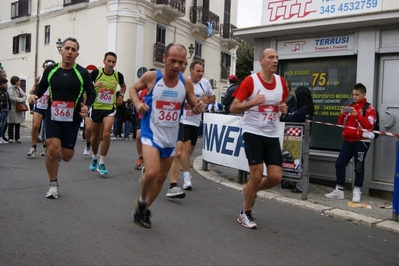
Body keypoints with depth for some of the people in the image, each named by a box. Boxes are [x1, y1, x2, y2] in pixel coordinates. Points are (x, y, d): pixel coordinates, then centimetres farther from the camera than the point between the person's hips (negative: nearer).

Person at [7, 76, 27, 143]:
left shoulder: (19, 88, 15)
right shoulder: (10, 89, -8)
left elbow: (24, 95, 10)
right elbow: (11, 97, -20)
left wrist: (23, 100, -10)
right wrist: (20, 100, -16)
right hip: (13, 108, -6)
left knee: (18, 124, 9)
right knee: (11, 124, 0)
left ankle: (17, 138, 14)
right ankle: (10, 138, 7)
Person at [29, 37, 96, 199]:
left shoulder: (82, 73, -4)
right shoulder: (50, 70, 1)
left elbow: (91, 93, 4)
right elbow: (41, 87, 13)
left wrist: (87, 106, -16)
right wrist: (34, 95, -10)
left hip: (73, 119, 0)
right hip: (53, 117, 1)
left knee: (66, 156, 2)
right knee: (52, 149, -16)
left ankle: (59, 154, 44)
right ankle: (53, 185, 5)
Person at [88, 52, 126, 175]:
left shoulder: (118, 75, -4)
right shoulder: (96, 72, -9)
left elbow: (123, 86, 18)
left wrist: (121, 95, 3)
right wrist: (94, 85, -20)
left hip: (109, 109, 0)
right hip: (96, 107, 0)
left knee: (106, 135, -16)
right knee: (95, 136, 13)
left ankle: (101, 163, -3)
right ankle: (94, 158, 39)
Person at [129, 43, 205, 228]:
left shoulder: (186, 83, -5)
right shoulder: (151, 76, -11)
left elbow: (194, 107, 7)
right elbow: (133, 88, 7)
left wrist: (198, 108, -17)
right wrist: (137, 103, -12)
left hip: (171, 137, 4)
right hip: (151, 133, -4)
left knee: (162, 176, 15)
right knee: (152, 172, -23)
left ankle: (145, 209, 38)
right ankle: (141, 202, 9)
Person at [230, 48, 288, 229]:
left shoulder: (281, 82, 6)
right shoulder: (250, 81, -10)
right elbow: (233, 108, -11)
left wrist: (283, 108, -1)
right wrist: (253, 102, -26)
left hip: (272, 135, 5)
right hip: (253, 133, -5)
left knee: (276, 177, -1)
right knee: (256, 176, -7)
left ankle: (251, 191, 30)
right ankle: (245, 214, 16)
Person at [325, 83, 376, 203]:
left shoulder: (369, 108, -2)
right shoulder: (349, 106, 14)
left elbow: (369, 125, -14)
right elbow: (341, 124, 15)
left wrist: (357, 115, -24)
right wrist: (342, 114, -5)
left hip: (361, 141, -5)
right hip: (348, 140, 5)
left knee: (359, 167, -1)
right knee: (339, 163, 1)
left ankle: (357, 192, 10)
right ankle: (339, 190, 8)